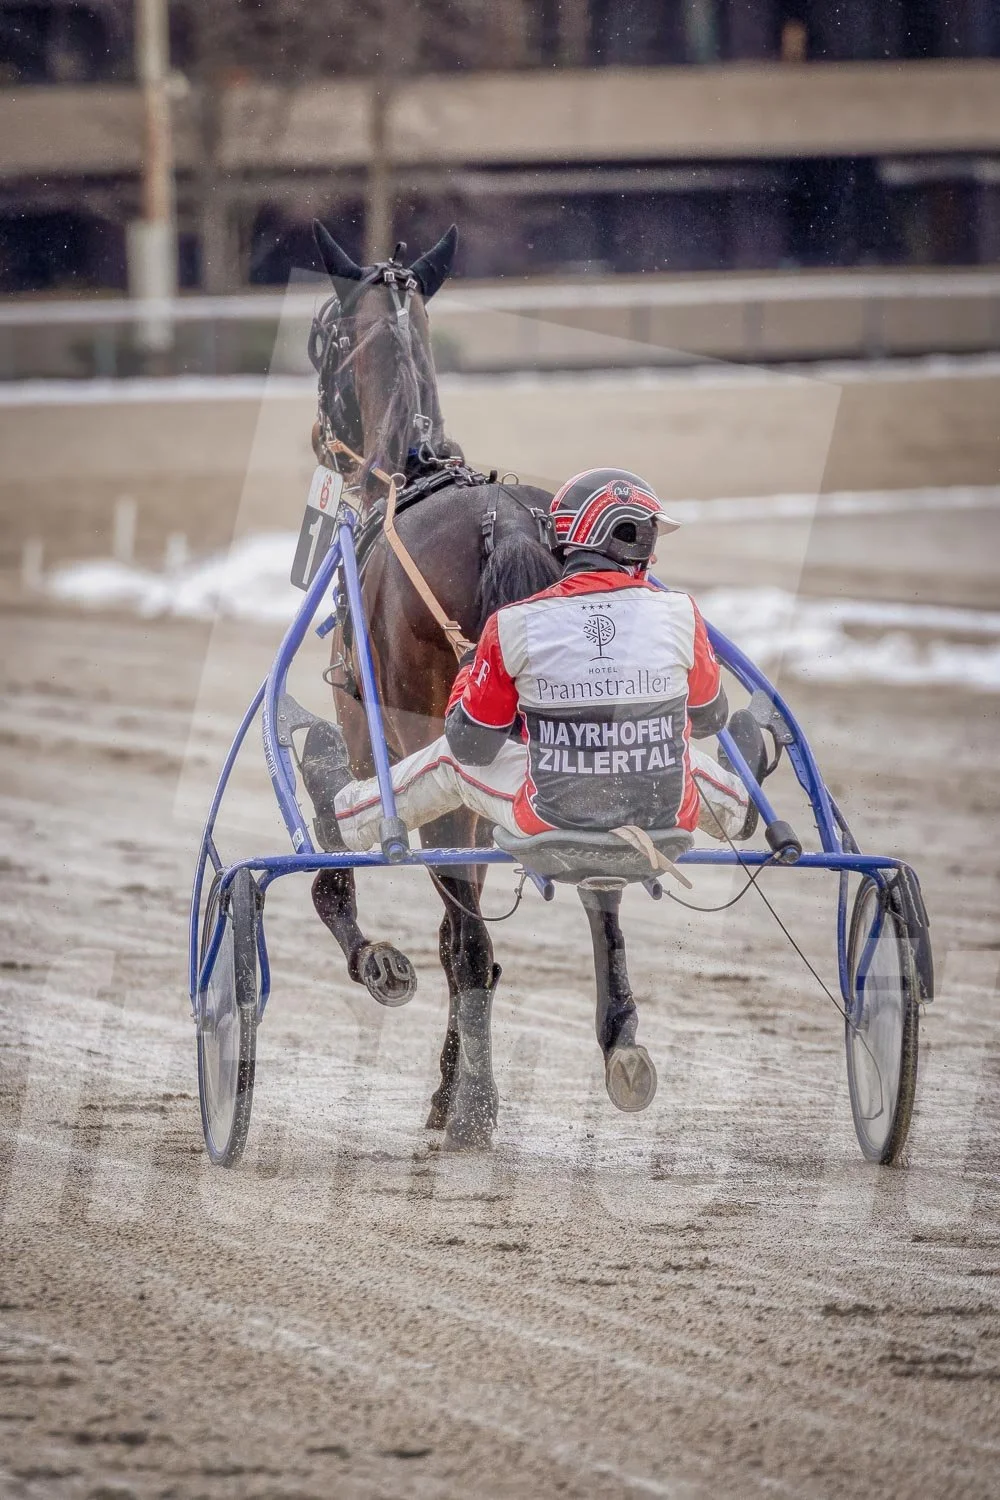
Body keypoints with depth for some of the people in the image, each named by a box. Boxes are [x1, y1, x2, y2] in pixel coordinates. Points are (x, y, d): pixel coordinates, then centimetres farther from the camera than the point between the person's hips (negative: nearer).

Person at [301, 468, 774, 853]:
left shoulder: (513, 628, -14)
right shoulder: (679, 615, -11)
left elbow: (472, 744, -3)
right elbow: (708, 719, 8)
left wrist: (468, 676, 18)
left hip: (552, 826, -1)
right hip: (665, 819, 1)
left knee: (454, 757, 27)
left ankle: (344, 816, 50)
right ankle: (736, 807, 69)